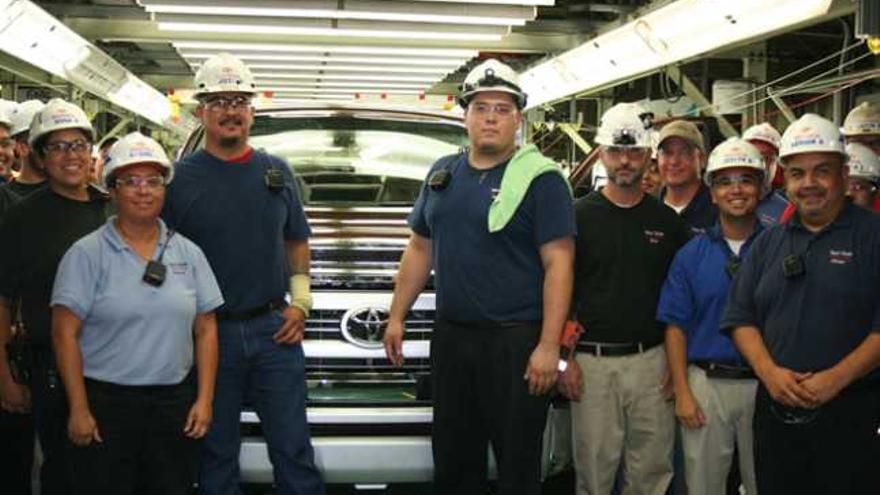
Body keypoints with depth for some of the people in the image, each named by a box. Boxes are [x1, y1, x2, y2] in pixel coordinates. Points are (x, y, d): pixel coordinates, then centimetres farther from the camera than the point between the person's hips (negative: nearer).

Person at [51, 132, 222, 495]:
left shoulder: (188, 253, 8)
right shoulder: (87, 254, -4)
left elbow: (205, 330, 9)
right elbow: (65, 334, -7)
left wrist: (205, 399, 1)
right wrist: (79, 409, -11)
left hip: (175, 403, 4)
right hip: (106, 404, -3)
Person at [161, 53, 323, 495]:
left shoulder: (277, 172, 9)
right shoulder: (180, 178, -2)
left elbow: (297, 241, 17)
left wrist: (300, 301, 4)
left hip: (275, 330, 2)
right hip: (209, 334, -2)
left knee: (293, 449, 6)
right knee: (216, 454, 10)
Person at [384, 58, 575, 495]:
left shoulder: (540, 178, -8)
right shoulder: (442, 173, 11)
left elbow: (558, 264, -13)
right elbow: (420, 249, 18)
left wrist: (548, 346, -18)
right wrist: (397, 316, 14)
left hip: (515, 341, -6)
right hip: (450, 336, 6)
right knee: (453, 459, 16)